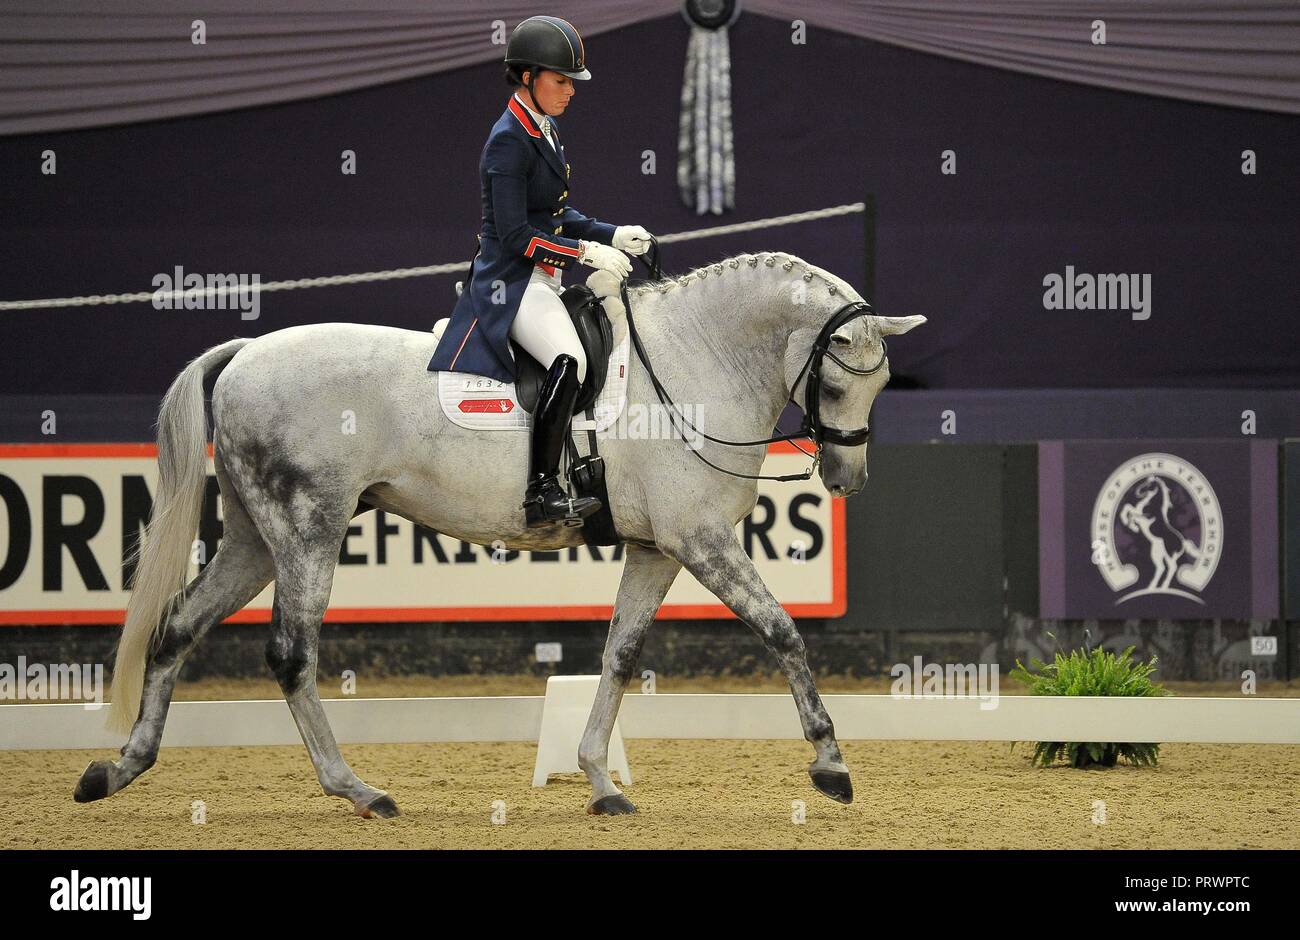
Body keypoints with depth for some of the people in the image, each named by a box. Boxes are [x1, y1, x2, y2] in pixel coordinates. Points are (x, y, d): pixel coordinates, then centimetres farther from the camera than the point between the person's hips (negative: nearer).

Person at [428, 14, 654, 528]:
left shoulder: (544, 133, 14)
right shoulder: (509, 142, -15)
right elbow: (515, 234, -20)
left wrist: (614, 235, 7)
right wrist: (588, 252, -20)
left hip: (544, 281, 11)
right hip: (510, 279, -11)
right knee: (569, 359, -30)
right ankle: (542, 492, -33)